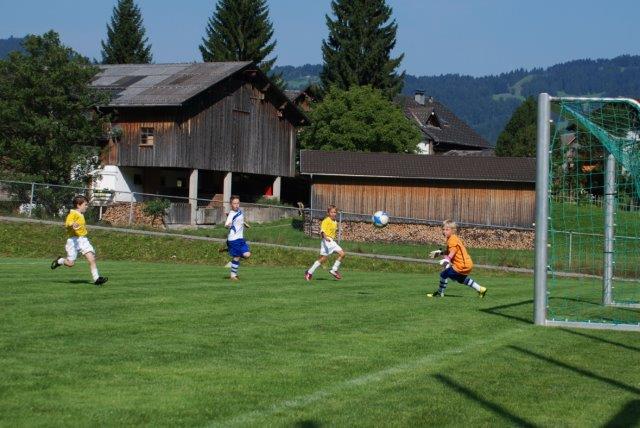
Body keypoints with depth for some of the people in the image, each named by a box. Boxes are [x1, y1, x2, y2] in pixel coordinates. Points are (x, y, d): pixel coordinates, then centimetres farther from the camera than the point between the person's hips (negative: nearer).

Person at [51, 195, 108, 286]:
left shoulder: (81, 215, 18)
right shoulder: (73, 214, -11)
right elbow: (68, 223, -28)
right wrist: (72, 225, -47)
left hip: (83, 240, 8)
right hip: (74, 240, -8)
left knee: (92, 258, -7)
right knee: (70, 263, -4)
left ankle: (96, 278, -9)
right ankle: (59, 261, 26)